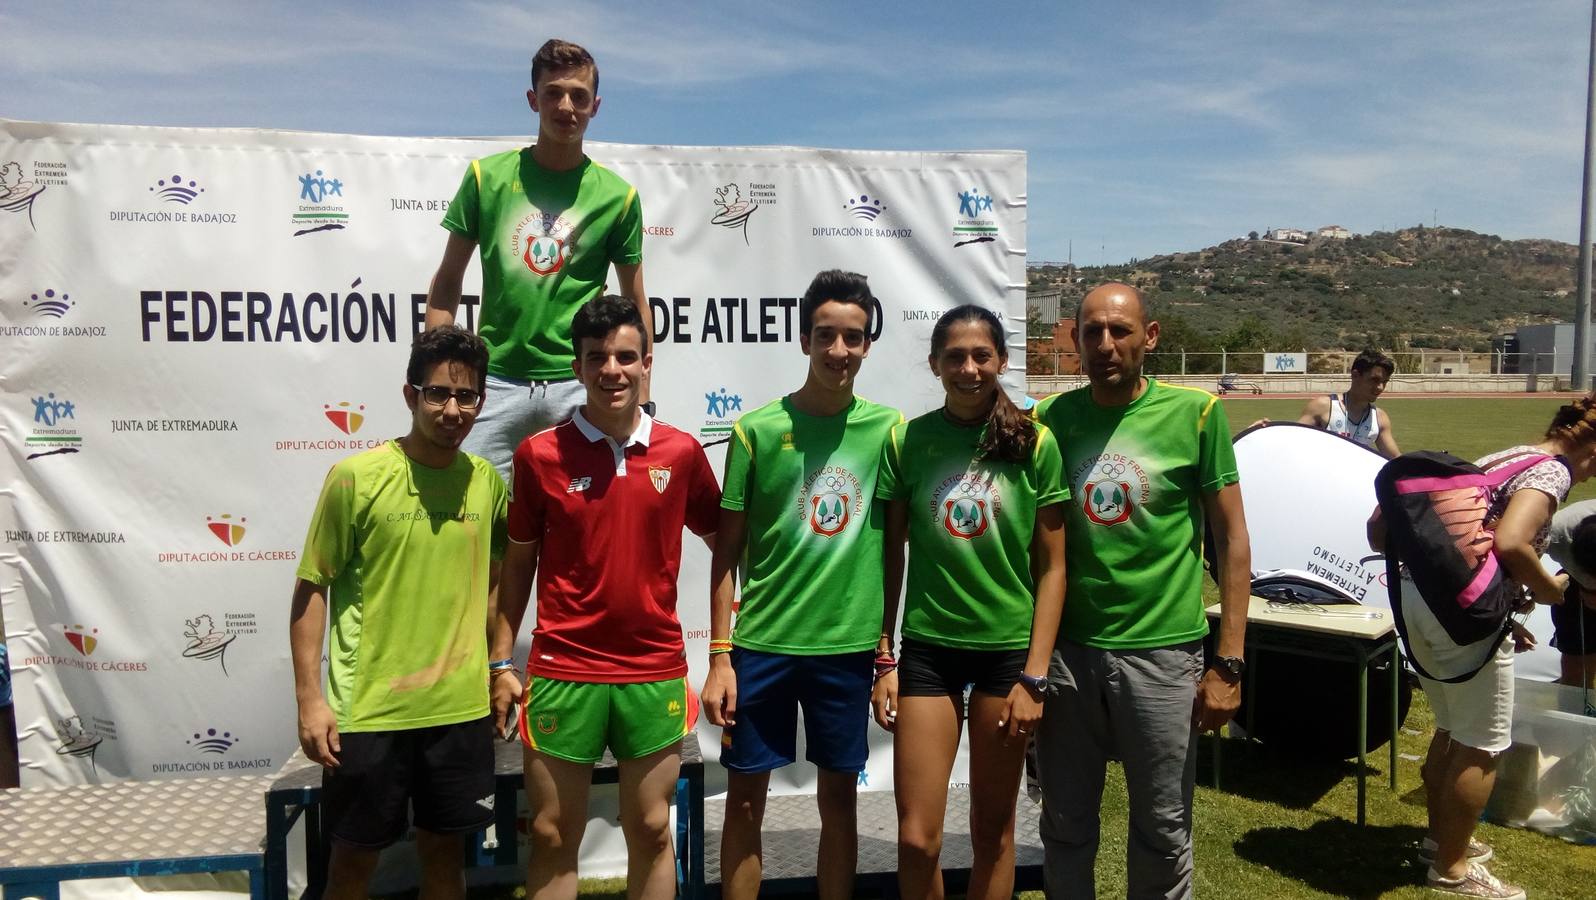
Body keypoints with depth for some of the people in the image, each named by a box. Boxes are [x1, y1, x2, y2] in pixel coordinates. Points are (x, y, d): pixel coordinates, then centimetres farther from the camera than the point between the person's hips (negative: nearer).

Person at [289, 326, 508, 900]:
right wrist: (309, 699, -8)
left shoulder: (488, 481, 1)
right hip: (367, 709, -3)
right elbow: (312, 588, -5)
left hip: (461, 708, 3)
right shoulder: (357, 477, -10)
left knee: (445, 853, 15)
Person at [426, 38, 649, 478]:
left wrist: (642, 399, 4)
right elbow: (448, 282, 8)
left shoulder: (618, 195, 3)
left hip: (579, 385, 0)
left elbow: (635, 303, 9)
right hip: (494, 380, 0)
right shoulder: (487, 176, 4)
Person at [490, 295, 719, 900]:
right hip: (562, 672, -1)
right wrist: (501, 664, 3)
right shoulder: (539, 454, -4)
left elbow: (723, 542, 11)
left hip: (656, 673, 1)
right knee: (552, 836, 10)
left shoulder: (681, 452, -1)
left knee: (651, 832, 12)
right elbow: (518, 564, 4)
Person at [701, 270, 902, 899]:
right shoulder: (757, 430, -5)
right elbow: (727, 552, -1)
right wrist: (719, 656, -4)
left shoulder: (888, 428, 0)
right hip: (761, 644, -1)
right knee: (745, 798, 8)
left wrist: (888, 652, 6)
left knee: (839, 797, 14)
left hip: (850, 646, 1)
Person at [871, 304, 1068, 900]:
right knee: (916, 838, 2)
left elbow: (1051, 567, -1)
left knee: (993, 830, 13)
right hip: (927, 649, 0)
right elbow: (890, 557, 3)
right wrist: (884, 661, 0)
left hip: (1008, 649, 0)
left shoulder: (1035, 443, -3)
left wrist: (1034, 676, -6)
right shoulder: (906, 440, -2)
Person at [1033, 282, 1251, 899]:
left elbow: (1231, 539, -1)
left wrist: (1229, 662, -5)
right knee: (1065, 827, 13)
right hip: (1066, 649, 2)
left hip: (1162, 652, -2)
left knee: (1163, 832, 12)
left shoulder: (1196, 413, -4)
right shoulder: (1050, 419, 2)